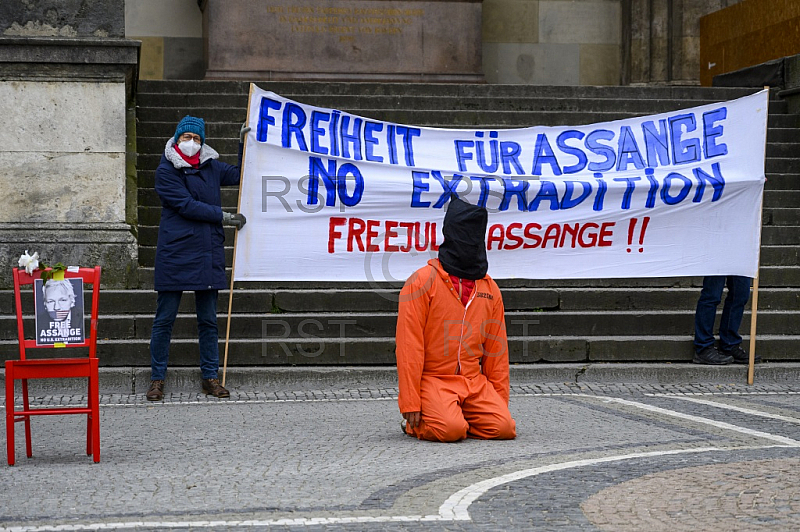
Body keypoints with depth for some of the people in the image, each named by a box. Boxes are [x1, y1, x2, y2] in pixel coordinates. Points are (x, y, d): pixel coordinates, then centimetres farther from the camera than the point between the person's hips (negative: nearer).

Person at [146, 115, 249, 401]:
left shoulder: (211, 167, 11)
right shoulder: (165, 171, -3)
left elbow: (240, 176, 25)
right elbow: (186, 205, -11)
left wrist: (244, 143, 14)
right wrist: (224, 216, -11)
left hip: (208, 255, 4)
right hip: (174, 255, -4)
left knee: (208, 320, 9)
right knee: (164, 319, 0)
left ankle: (210, 377, 16)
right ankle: (157, 379, 8)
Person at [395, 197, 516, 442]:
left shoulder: (490, 289, 12)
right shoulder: (422, 282, -4)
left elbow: (496, 350, 16)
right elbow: (409, 346, -8)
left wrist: (500, 401, 10)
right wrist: (410, 403, -13)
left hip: (475, 382, 5)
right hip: (433, 380, -5)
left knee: (504, 427, -19)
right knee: (451, 430, -29)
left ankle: (452, 417, 7)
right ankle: (416, 422, 3)